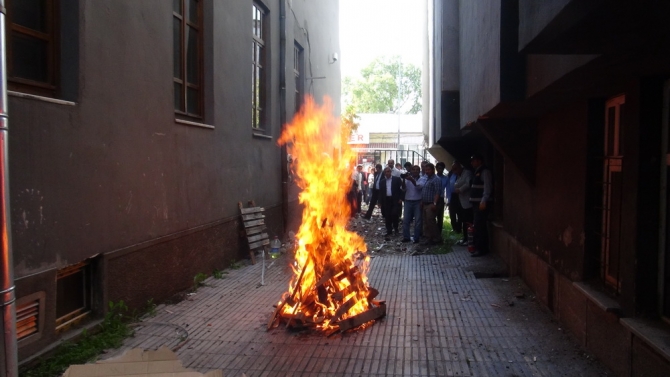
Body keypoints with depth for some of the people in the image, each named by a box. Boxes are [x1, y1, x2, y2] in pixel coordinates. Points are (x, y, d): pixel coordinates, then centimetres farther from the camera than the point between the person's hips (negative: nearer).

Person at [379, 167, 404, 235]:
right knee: (387, 216, 4)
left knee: (394, 214, -14)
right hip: (386, 201, 4)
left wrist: (400, 198, -9)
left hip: (395, 200, -3)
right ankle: (389, 231, 14)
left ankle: (395, 228, 8)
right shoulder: (382, 181, 10)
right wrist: (380, 202, 5)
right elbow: (380, 192, 12)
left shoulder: (397, 179, 0)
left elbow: (402, 188, -1)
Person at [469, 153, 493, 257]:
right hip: (477, 203, 10)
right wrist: (474, 201, 15)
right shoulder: (477, 172, 20)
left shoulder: (485, 171, -9)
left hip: (482, 203, -10)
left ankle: (481, 249, -8)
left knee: (479, 226, -11)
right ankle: (480, 247, 18)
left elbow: (487, 187, -18)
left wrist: (484, 201, -24)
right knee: (478, 226, 12)